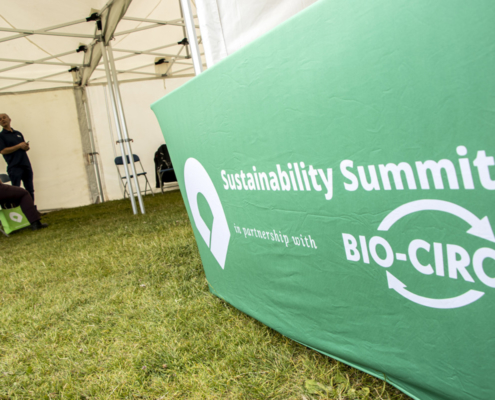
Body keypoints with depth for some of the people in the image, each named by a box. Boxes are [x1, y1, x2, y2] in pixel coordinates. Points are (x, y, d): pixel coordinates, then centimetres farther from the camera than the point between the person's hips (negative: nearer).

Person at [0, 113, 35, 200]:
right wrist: (19, 146, -13)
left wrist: (26, 147, -3)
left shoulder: (18, 133, 19)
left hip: (26, 165, 5)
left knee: (30, 191, 6)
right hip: (14, 166, -5)